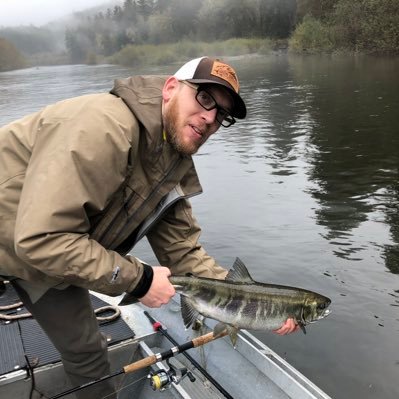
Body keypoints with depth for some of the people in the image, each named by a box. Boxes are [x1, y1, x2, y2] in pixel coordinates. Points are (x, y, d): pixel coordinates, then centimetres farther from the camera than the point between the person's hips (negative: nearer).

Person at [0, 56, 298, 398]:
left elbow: (183, 252, -1)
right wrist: (138, 279, -26)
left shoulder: (175, 167, -6)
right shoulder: (104, 126, -33)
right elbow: (42, 237, -35)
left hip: (46, 255, 7)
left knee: (86, 349, 12)